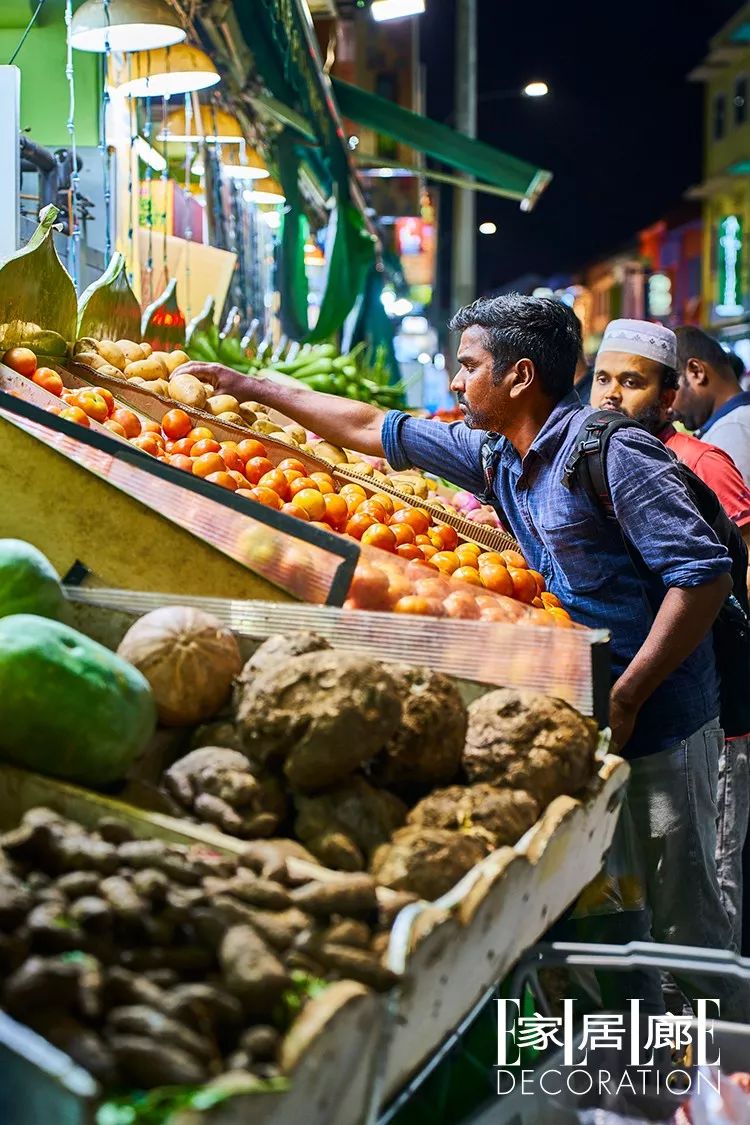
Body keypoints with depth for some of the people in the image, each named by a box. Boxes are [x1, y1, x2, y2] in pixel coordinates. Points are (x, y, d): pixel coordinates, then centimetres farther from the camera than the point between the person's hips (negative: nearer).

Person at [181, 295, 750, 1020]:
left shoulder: (612, 451, -15)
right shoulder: (496, 456, 8)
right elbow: (370, 429, 18)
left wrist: (624, 697, -22)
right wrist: (250, 388, 23)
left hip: (655, 718, -7)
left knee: (683, 919, 0)